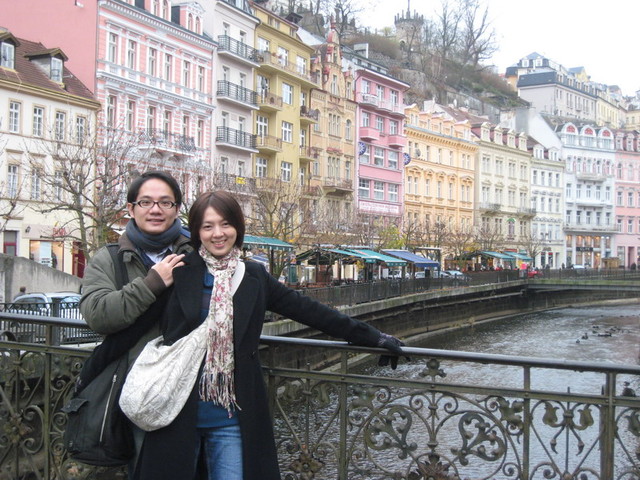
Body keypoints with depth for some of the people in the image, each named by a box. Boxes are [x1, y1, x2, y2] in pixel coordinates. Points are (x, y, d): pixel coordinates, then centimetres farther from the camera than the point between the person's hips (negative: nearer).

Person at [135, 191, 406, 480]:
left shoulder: (254, 278, 7)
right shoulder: (180, 272, -1)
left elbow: (308, 311, 7)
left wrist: (372, 338, 8)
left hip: (232, 420, 2)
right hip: (179, 413, -2)